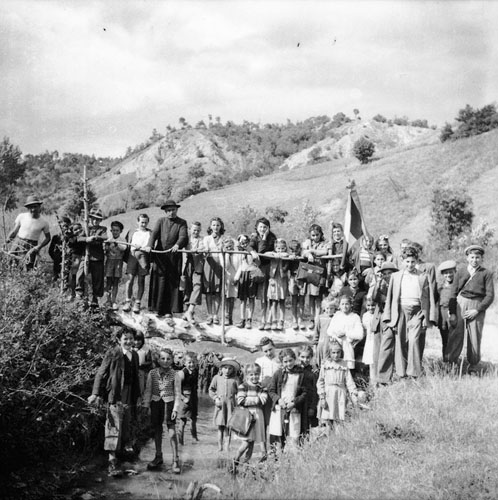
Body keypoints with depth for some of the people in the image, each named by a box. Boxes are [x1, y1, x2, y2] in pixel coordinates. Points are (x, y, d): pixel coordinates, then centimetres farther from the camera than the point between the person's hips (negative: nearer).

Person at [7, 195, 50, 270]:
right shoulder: (21, 216, -1)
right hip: (17, 244, 1)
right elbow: (14, 230, 7)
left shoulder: (43, 223, -2)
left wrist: (39, 247, -7)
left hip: (31, 248, -1)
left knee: (28, 268, -7)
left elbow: (47, 238, 8)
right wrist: (9, 238, -13)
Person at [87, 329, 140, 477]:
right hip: (116, 398, -6)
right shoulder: (112, 353, -8)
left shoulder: (135, 355, 12)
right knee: (114, 427, -8)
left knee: (128, 426, 14)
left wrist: (138, 395, 20)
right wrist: (95, 393, -15)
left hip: (130, 398, 6)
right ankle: (112, 462, -8)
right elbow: (101, 374, -7)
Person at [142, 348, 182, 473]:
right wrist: (146, 405, 0)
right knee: (157, 430, 13)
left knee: (172, 432, -6)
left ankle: (175, 460, -1)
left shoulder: (174, 374, -5)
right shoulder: (152, 373, 0)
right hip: (156, 403, 3)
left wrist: (176, 408, -8)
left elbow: (177, 393, -3)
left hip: (169, 403, -3)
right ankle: (158, 457, 28)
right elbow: (148, 390, 5)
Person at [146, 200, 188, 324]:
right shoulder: (161, 221, 12)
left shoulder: (182, 223, 7)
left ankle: (168, 313, -5)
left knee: (172, 285, -5)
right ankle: (160, 309, 13)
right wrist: (149, 245, -21)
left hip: (174, 257, -1)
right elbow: (154, 234, -2)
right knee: (159, 284, 2)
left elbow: (183, 237, -9)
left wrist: (177, 244, -30)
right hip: (159, 257, 1)